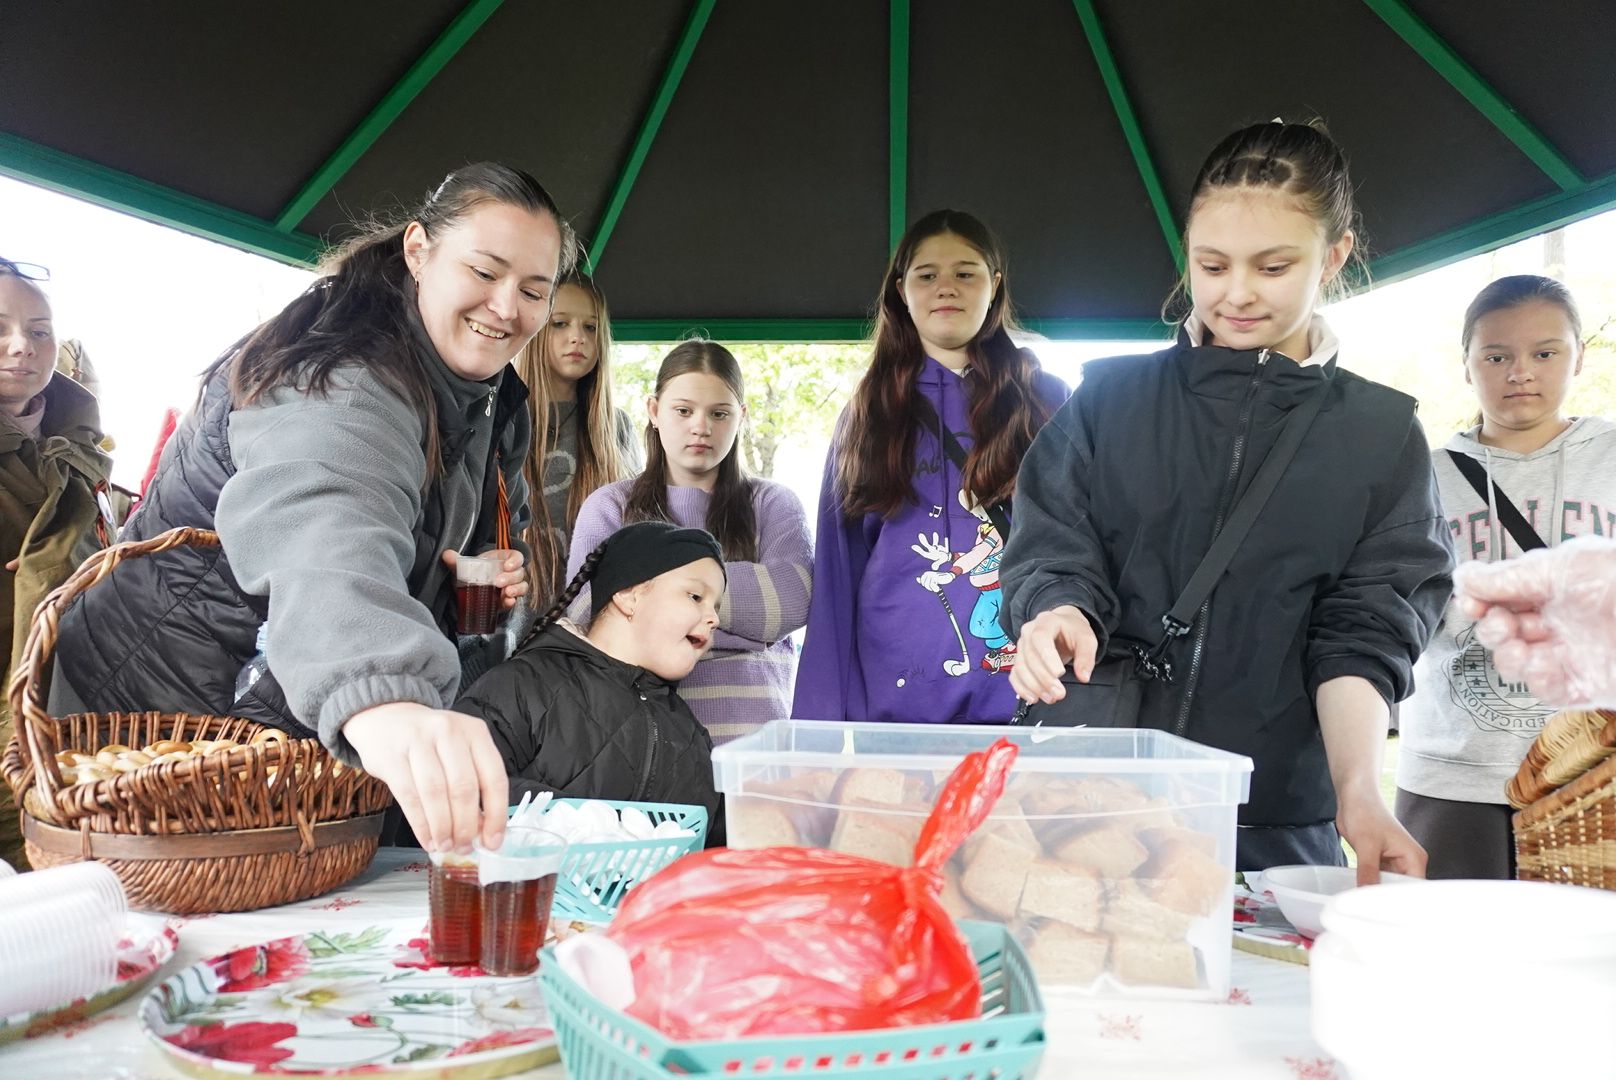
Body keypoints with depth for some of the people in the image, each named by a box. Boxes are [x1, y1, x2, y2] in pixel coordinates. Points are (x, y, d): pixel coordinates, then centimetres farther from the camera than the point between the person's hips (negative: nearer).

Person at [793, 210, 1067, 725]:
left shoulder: (1046, 404, 7)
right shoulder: (866, 416, 10)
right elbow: (837, 573, 8)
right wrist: (823, 714, 1)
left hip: (1022, 699, -1)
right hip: (892, 700, 1)